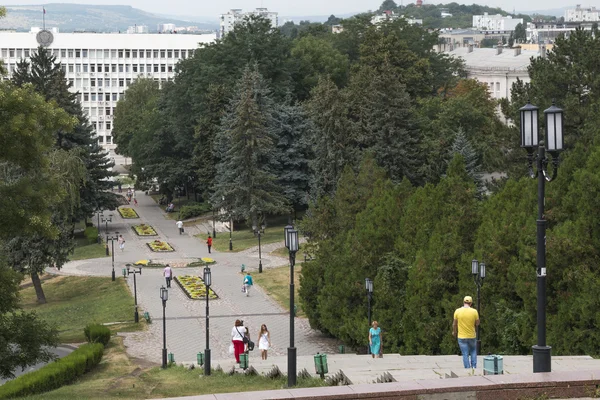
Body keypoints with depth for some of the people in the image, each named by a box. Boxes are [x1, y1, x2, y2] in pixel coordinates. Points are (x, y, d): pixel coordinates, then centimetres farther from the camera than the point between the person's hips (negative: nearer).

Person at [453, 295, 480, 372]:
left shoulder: (457, 311, -9)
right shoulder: (474, 311, -10)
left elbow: (454, 324, 1)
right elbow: (477, 324, 0)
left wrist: (454, 331, 18)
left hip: (461, 337, 0)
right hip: (472, 336, 1)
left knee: (465, 354, 6)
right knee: (473, 352, 22)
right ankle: (474, 367, 15)